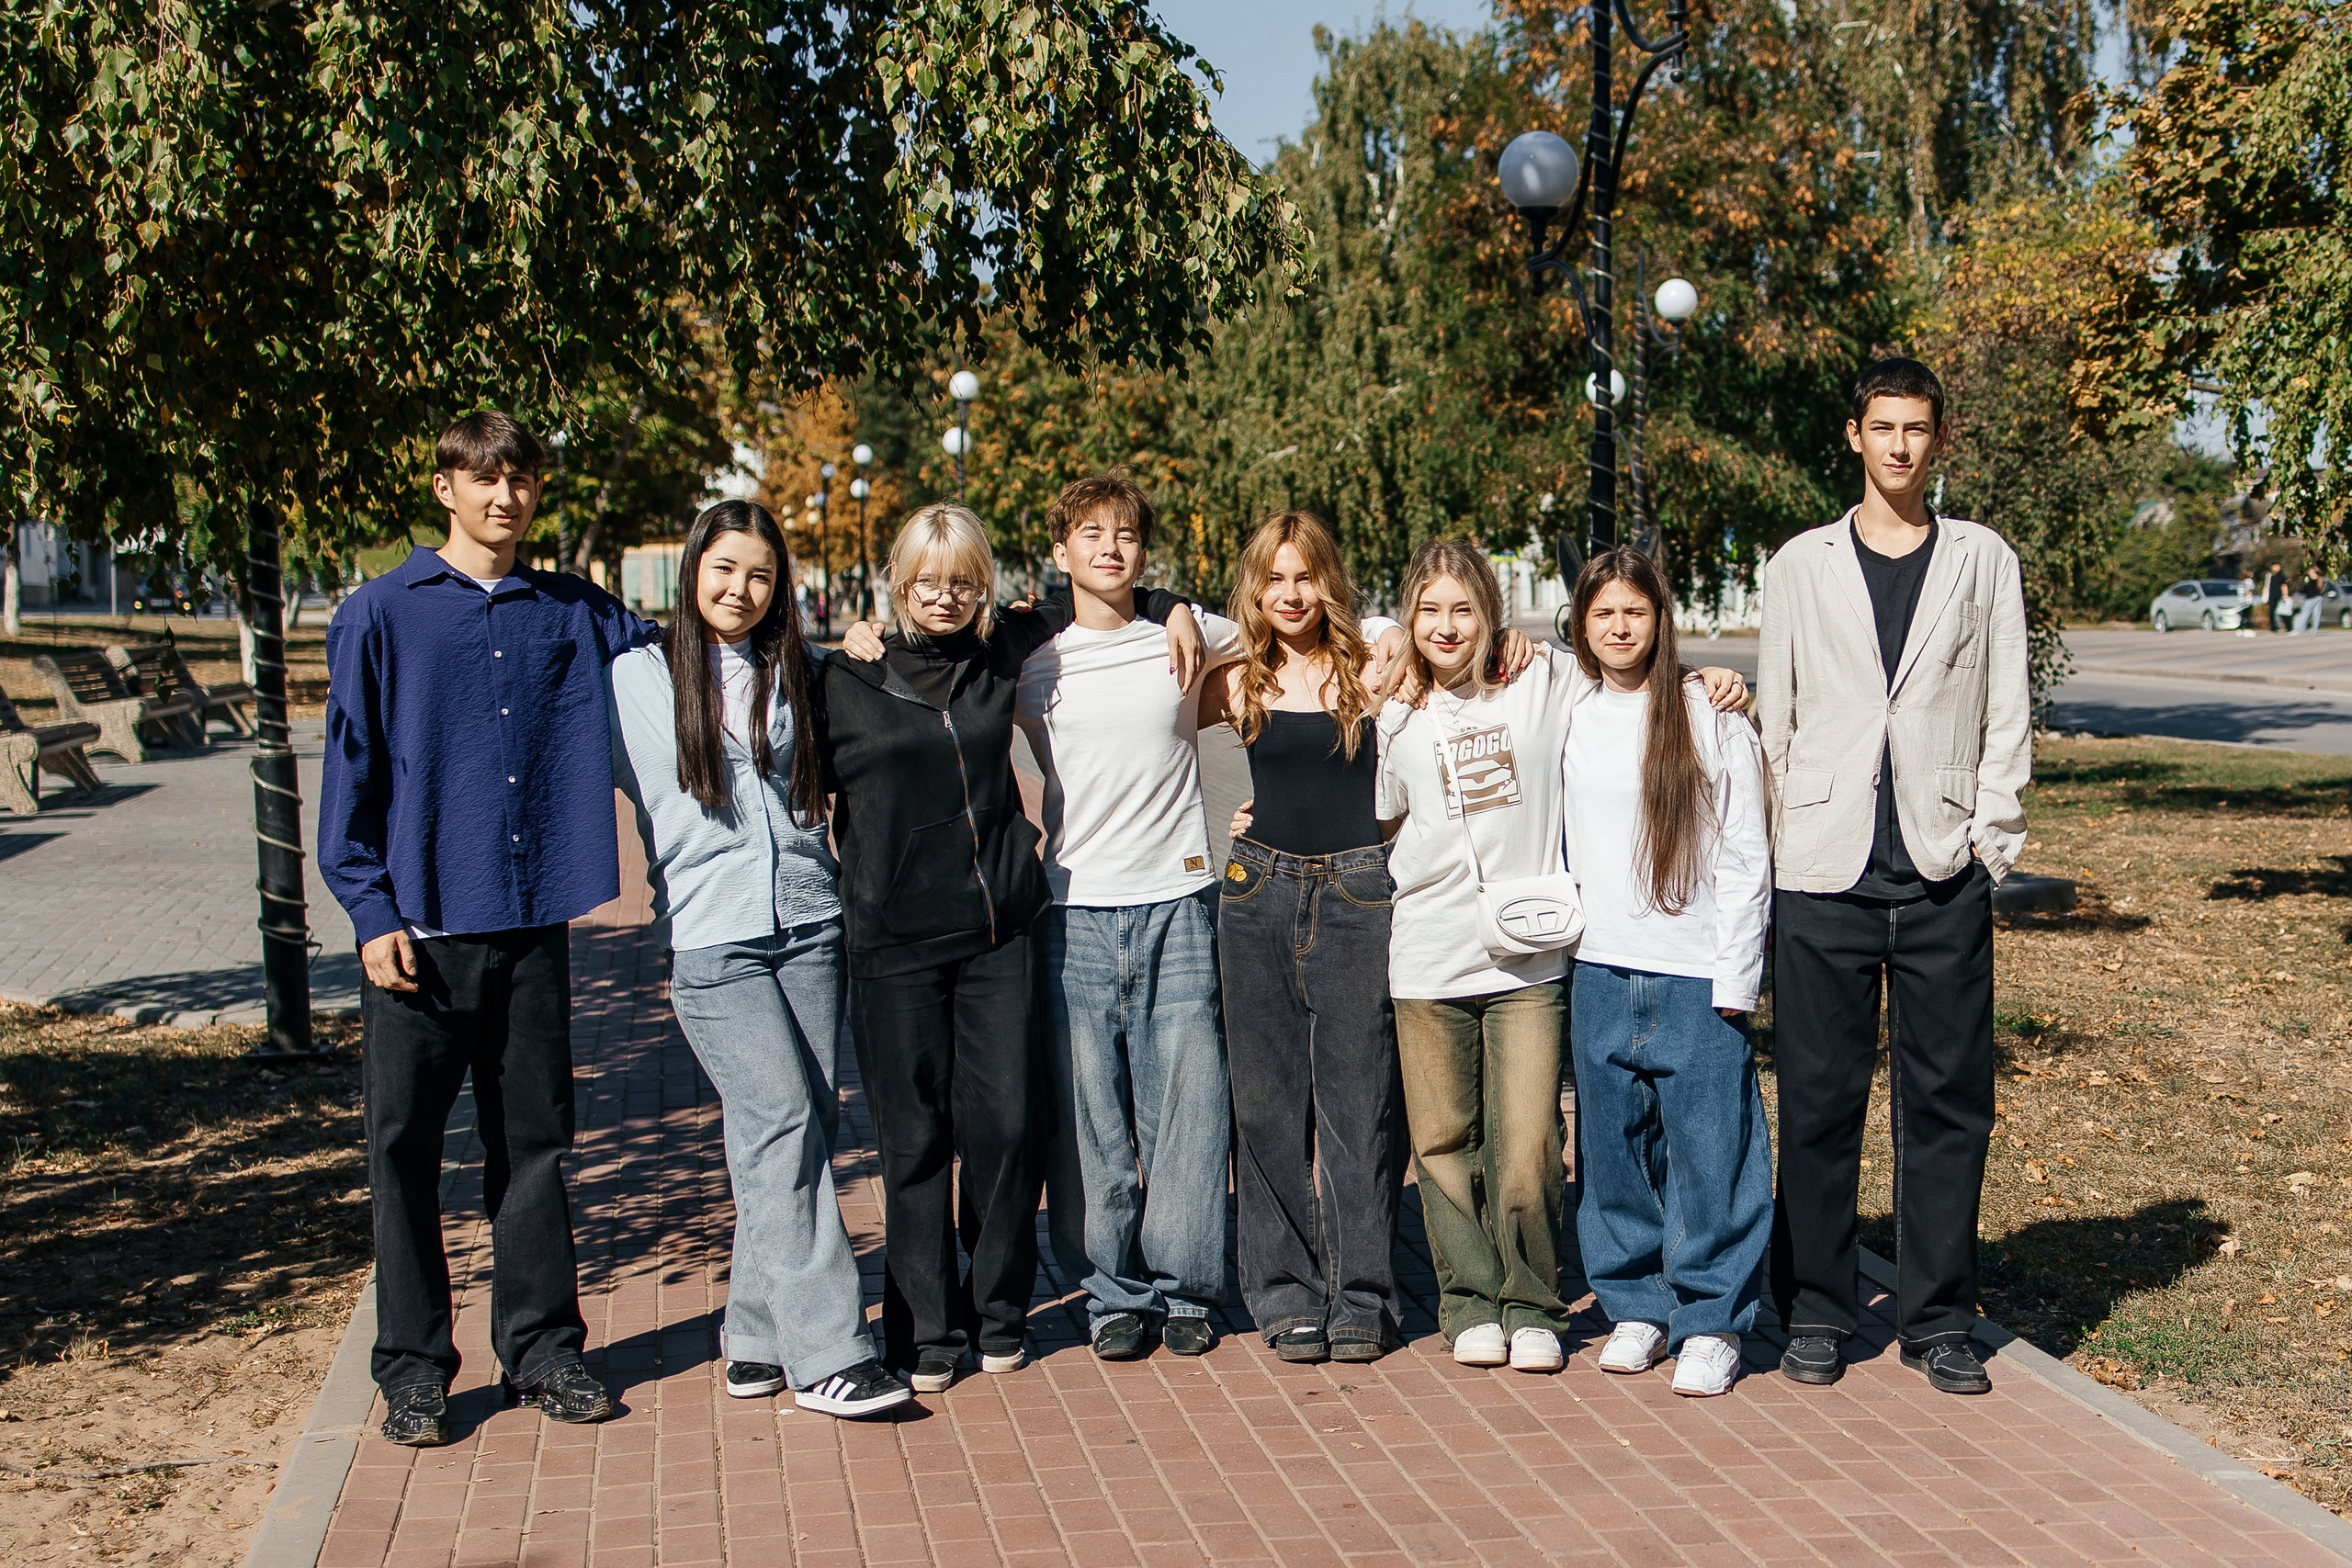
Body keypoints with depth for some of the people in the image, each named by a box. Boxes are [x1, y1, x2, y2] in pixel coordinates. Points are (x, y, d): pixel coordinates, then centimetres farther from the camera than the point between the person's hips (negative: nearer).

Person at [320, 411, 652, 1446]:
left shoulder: (576, 614, 11)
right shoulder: (383, 613, 3)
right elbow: (350, 772, 1)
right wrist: (371, 909, -7)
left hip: (533, 923, 3)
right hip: (421, 927, -3)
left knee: (534, 1143, 9)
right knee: (406, 1148, 2)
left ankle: (539, 1347, 19)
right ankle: (413, 1369, 13)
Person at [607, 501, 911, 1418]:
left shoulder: (800, 673, 14)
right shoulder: (636, 679, 5)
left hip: (810, 926, 4)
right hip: (711, 938, -4)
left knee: (805, 1127, 1)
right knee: (781, 1120, -14)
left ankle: (759, 1334, 14)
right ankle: (825, 1353, -13)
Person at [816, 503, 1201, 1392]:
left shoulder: (1005, 654, 8)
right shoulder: (845, 681, 1)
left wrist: (1170, 608, 12)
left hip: (998, 935, 2)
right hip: (894, 948, -2)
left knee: (1005, 1126, 2)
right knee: (915, 1142, 3)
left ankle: (998, 1317, 20)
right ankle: (924, 1335, 15)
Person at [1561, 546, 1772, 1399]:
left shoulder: (1711, 715, -2)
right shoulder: (1566, 715, 9)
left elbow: (1746, 856, -3)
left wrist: (1734, 976, -8)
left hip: (1695, 975, -4)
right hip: (1599, 972, 4)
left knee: (1711, 1151, -2)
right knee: (1615, 1151, 8)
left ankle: (1712, 1320, 10)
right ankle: (1636, 1306, 22)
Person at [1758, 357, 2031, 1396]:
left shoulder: (1985, 561, 11)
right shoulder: (1800, 566, 10)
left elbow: (2006, 714, 9)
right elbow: (1775, 716, 11)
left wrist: (1990, 839, 0)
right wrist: (1781, 841, 3)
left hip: (1945, 875, 0)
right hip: (1825, 874, 0)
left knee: (1949, 1099, 4)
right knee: (1818, 1099, 2)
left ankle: (1938, 1321, 15)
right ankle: (1817, 1312, 15)